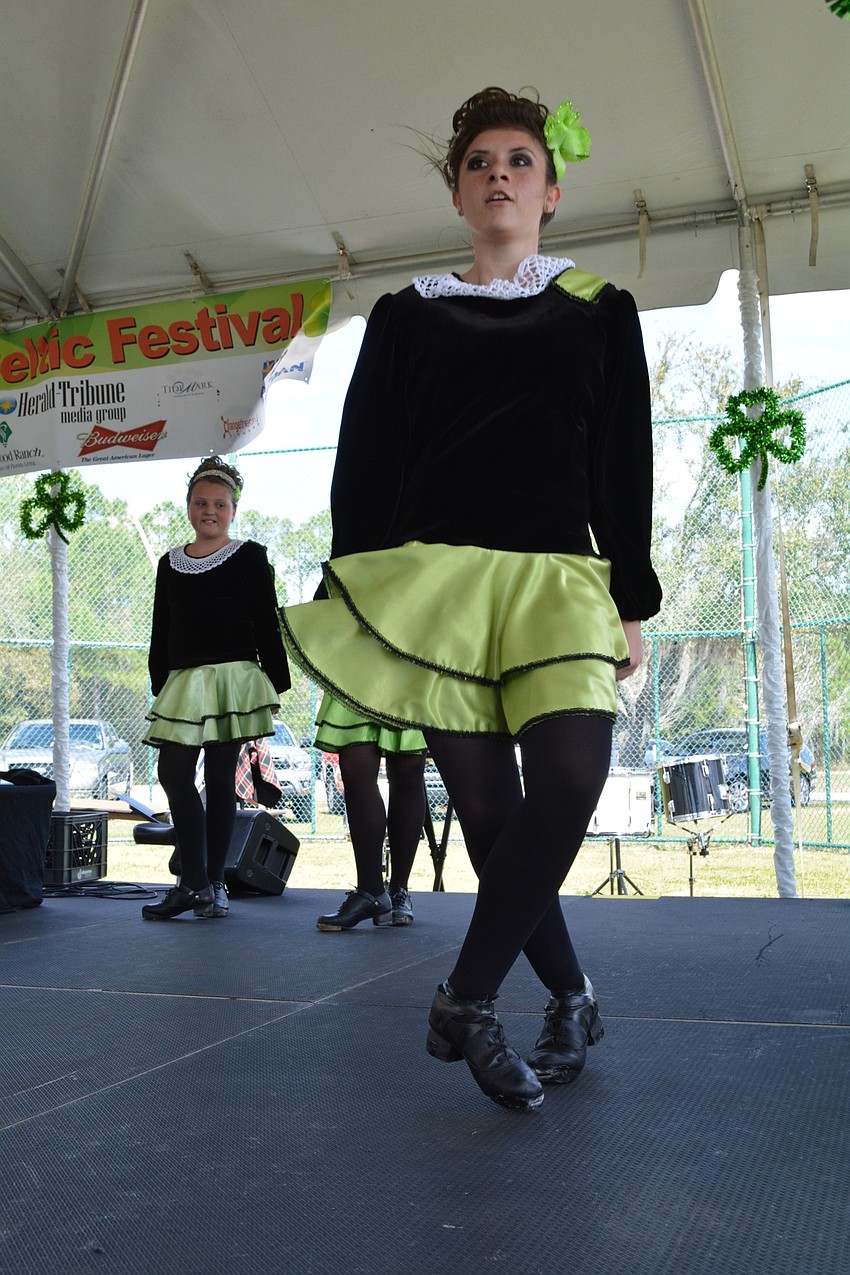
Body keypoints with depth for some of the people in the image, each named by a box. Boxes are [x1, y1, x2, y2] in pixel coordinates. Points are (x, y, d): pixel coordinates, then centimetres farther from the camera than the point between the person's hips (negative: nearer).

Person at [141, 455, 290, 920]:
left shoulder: (249, 557, 3)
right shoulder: (170, 564, 15)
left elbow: (267, 626, 1)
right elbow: (161, 633, 17)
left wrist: (274, 684, -2)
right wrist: (160, 687, 13)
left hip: (234, 678, -4)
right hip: (184, 682, 4)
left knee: (219, 778, 0)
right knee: (173, 773, -7)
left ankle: (211, 884, 8)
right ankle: (196, 883, -1)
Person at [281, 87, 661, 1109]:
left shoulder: (600, 312, 15)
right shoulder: (406, 316, 14)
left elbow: (627, 467, 11)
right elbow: (362, 466, 10)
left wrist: (633, 602, 5)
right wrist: (354, 598, 2)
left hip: (558, 577, 0)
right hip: (434, 576, 0)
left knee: (568, 779, -22)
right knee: (488, 809, -3)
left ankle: (466, 997, -5)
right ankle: (570, 999, 18)